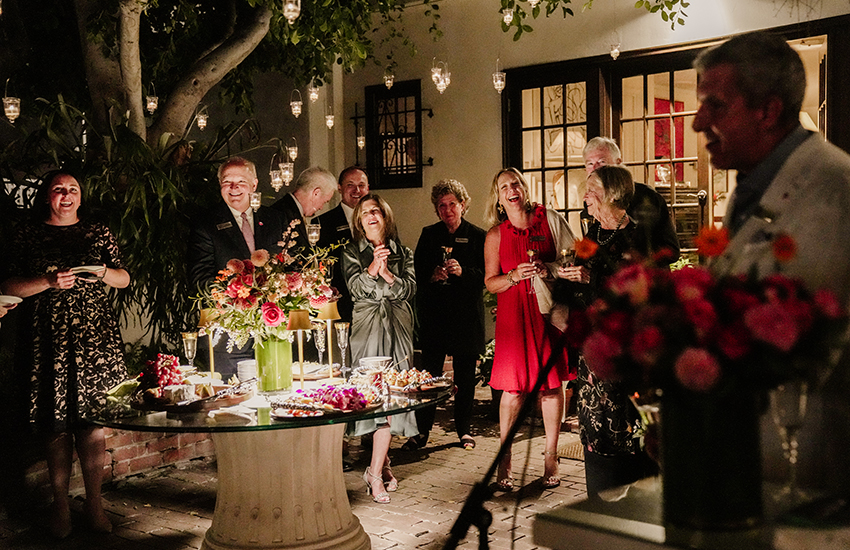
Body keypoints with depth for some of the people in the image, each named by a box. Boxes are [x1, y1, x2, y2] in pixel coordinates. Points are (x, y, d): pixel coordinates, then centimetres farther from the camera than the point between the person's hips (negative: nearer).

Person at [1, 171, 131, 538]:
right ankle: (60, 505, 11)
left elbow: (124, 279, 14)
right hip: (49, 338, -1)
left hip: (96, 335, 1)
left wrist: (103, 273, -6)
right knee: (56, 425, 0)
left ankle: (94, 504, 9)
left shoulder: (98, 233, 13)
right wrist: (49, 281, -12)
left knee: (92, 421, 0)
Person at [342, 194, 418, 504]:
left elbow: (409, 289, 2)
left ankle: (375, 471, -4)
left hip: (397, 328, 2)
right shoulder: (351, 252, 8)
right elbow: (355, 287, -6)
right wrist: (372, 269, -22)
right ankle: (382, 463, 6)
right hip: (366, 327, -2)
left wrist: (388, 275, -13)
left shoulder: (402, 254, 14)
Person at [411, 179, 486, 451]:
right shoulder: (428, 235, 10)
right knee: (429, 374, -1)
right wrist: (432, 275, -12)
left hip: (466, 315, -1)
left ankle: (464, 430, 17)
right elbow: (417, 272, 9)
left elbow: (486, 276, -4)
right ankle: (422, 431, 5)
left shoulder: (478, 236, 3)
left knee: (465, 375, 5)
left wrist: (462, 272, -21)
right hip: (434, 314, 1)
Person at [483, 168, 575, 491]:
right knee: (514, 388, -4)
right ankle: (504, 459, 8)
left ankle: (551, 457, 15)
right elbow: (490, 282, 5)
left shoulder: (550, 219, 5)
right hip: (514, 316, -1)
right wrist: (514, 276, -15)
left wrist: (549, 269, -11)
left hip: (549, 311, 1)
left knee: (552, 383, 4)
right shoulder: (496, 234, 6)